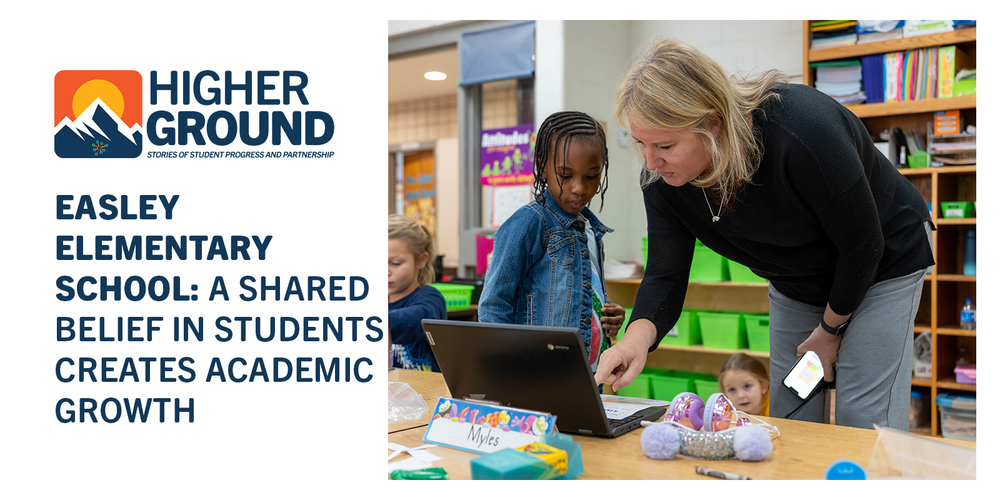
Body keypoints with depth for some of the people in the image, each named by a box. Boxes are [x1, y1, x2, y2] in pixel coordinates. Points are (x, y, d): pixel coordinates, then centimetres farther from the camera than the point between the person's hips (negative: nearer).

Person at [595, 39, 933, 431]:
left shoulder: (802, 134, -39)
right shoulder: (661, 174, -22)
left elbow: (862, 247, -25)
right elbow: (665, 274, -19)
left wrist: (830, 329, -13)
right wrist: (639, 335, -40)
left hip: (883, 263, -5)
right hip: (797, 280, 5)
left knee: (863, 422, -7)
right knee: (788, 415, 9)